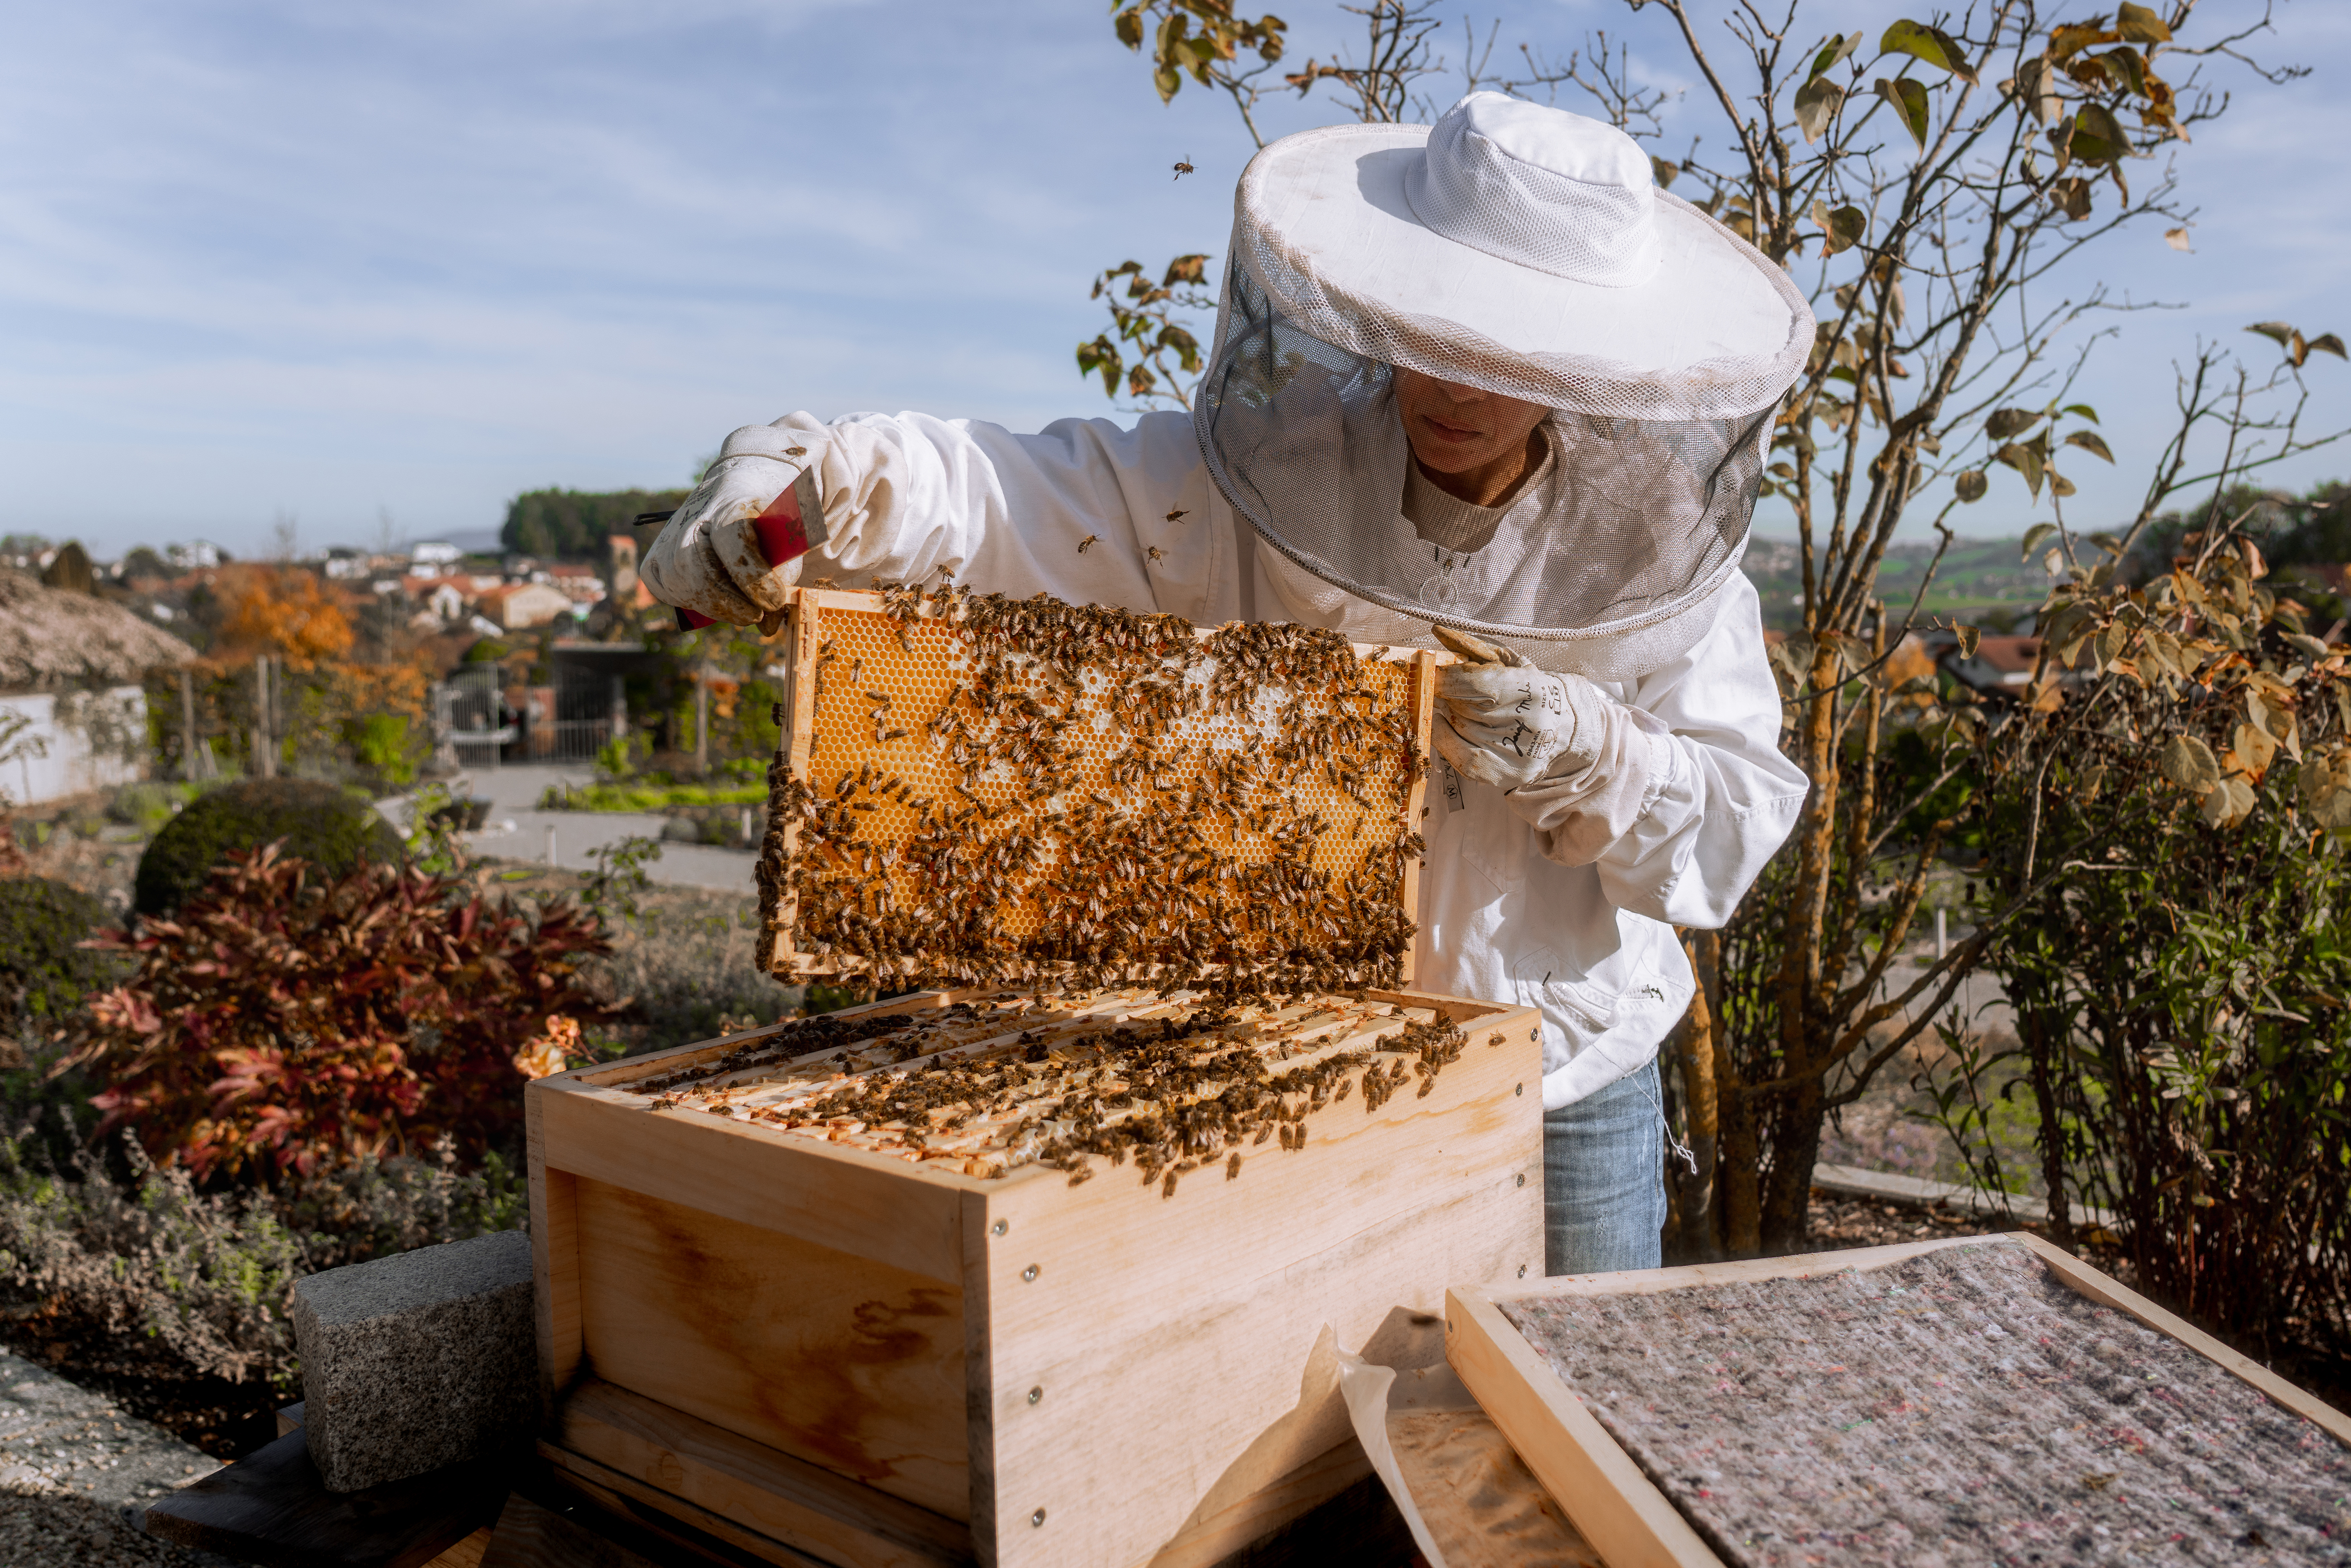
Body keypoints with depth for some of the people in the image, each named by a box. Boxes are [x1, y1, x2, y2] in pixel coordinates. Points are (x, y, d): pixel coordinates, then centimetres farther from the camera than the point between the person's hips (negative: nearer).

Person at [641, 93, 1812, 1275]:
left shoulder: (1660, 546, -10)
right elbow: (990, 493, -22)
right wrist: (783, 482, -41)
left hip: (1567, 1099, 1)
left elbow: (1735, 828, -8)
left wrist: (1589, 760, -28)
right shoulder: (1261, 472, -14)